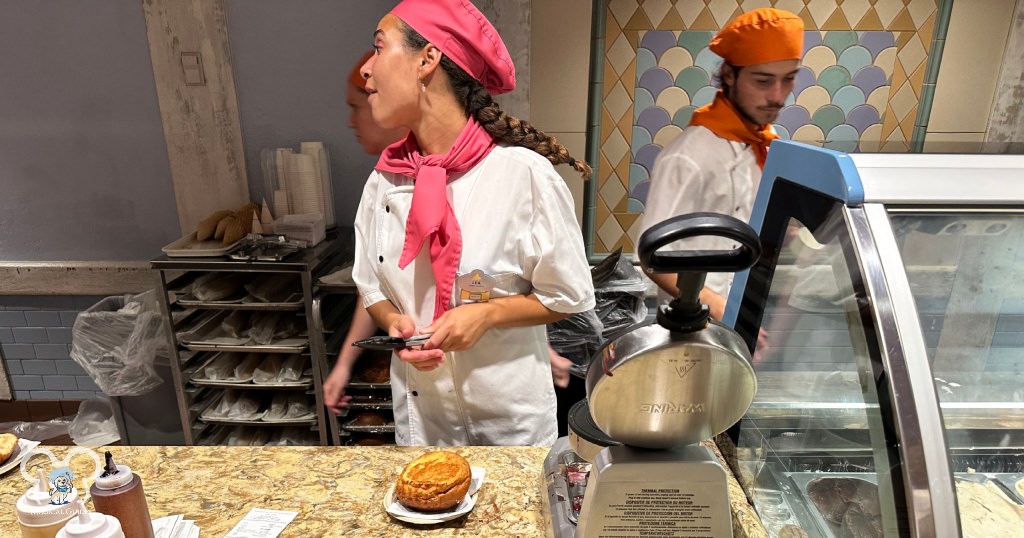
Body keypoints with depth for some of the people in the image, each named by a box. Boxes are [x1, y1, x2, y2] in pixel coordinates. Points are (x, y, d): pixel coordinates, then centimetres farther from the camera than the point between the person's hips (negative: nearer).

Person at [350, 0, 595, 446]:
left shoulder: (522, 173, -20)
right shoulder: (385, 180, -5)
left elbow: (569, 296, -10)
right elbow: (372, 288, 5)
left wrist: (487, 313, -23)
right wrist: (394, 322, -15)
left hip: (510, 413, -3)